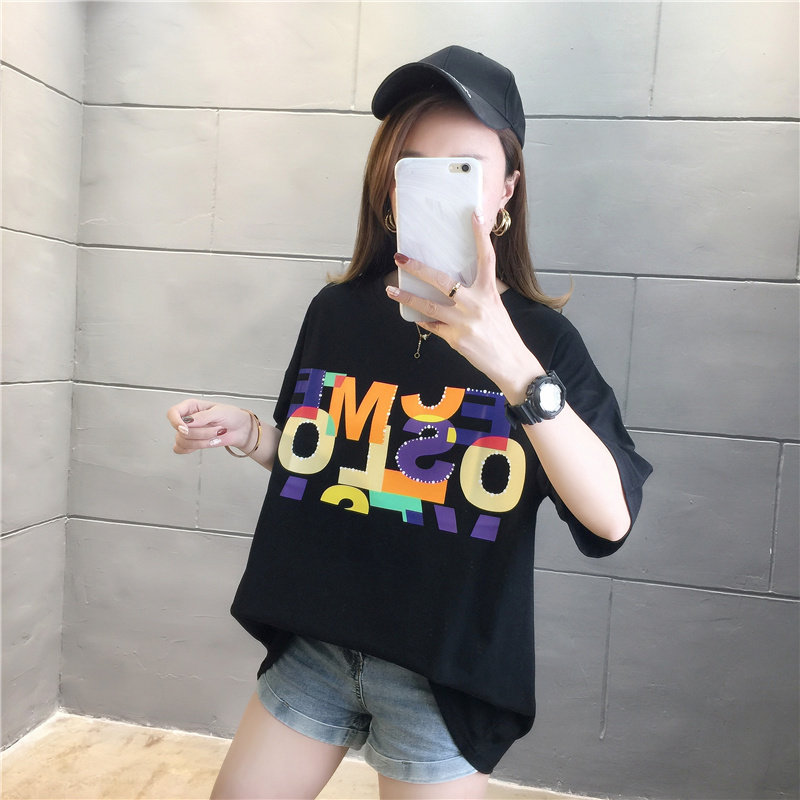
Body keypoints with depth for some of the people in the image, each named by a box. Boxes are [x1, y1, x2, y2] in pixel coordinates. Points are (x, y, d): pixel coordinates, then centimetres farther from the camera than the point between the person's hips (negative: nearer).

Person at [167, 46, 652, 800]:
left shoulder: (539, 335, -12)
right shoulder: (336, 312, -2)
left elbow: (610, 518, -23)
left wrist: (515, 366, -35)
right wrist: (244, 432, -8)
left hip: (443, 672, -3)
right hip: (312, 646, 4)